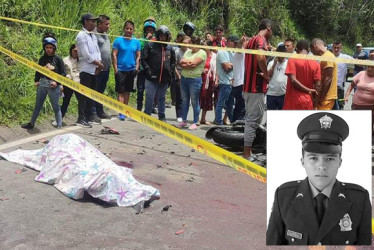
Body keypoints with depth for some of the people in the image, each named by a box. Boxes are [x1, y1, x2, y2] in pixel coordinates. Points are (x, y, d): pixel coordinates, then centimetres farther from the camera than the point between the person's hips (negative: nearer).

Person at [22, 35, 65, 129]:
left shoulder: (58, 59, -3)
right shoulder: (42, 59, 8)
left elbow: (63, 73, -4)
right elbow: (38, 71, 17)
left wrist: (57, 82, -14)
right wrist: (36, 80, 4)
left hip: (53, 86, -4)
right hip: (41, 84, 4)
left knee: (56, 107, 2)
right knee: (38, 105, 15)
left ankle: (59, 126, 11)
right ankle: (31, 123, 27)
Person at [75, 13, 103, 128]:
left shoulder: (93, 36, 16)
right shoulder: (81, 36, -10)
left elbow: (97, 50, 13)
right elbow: (86, 55, -16)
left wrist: (99, 63, -4)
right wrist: (98, 63, -8)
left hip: (95, 69, 8)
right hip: (86, 69, -8)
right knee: (83, 94, -6)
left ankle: (90, 116, 22)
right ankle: (81, 119, -2)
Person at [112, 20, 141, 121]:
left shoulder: (136, 42, 7)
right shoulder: (118, 40, -2)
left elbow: (138, 56, 10)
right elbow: (114, 55, -3)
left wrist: (136, 68, 1)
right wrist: (115, 69, -8)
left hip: (131, 70, 3)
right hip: (121, 70, -3)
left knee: (127, 91, 11)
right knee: (121, 92, -3)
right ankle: (121, 113, -3)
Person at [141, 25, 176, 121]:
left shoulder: (170, 48, 11)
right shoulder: (150, 45, 0)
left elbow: (173, 61, 19)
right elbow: (143, 59, -2)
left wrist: (171, 72, 7)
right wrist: (148, 70, -11)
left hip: (165, 78, 4)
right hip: (152, 78, -3)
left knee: (162, 98, 13)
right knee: (149, 97, -1)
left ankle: (162, 116, 22)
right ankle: (147, 115, 10)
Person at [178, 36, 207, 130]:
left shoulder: (202, 53, -7)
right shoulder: (188, 51, 15)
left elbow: (194, 64, -17)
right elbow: (181, 62, 6)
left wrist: (185, 62, -3)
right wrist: (189, 63, -10)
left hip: (195, 79, -7)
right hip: (184, 79, 7)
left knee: (194, 102, -1)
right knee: (184, 100, 13)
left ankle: (195, 123, 7)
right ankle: (184, 121, 22)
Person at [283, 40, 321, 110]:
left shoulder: (293, 59, -3)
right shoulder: (316, 64, 6)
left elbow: (293, 80, -15)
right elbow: (317, 85, 2)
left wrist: (308, 90, -6)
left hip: (293, 101, -3)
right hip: (308, 102, 4)